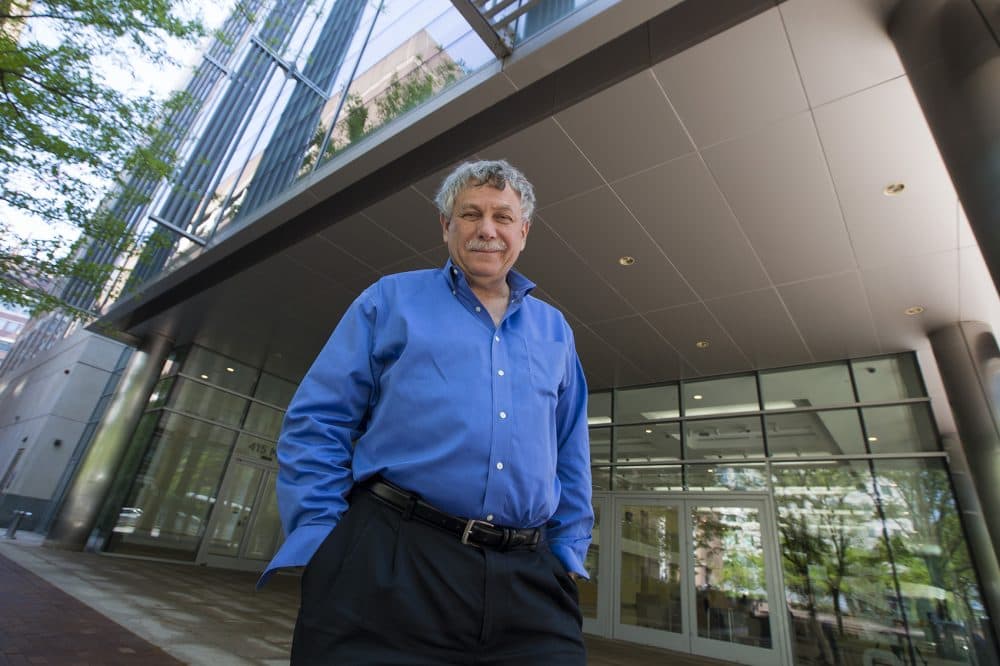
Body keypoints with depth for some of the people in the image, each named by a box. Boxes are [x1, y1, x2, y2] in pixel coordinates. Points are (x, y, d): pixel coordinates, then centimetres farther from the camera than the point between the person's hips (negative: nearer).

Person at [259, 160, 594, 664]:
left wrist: (569, 552, 11)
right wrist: (321, 537, -5)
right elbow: (316, 424, 2)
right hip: (389, 564, -2)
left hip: (528, 580, 3)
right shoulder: (391, 299, 6)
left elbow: (571, 458, 18)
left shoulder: (554, 330, 15)